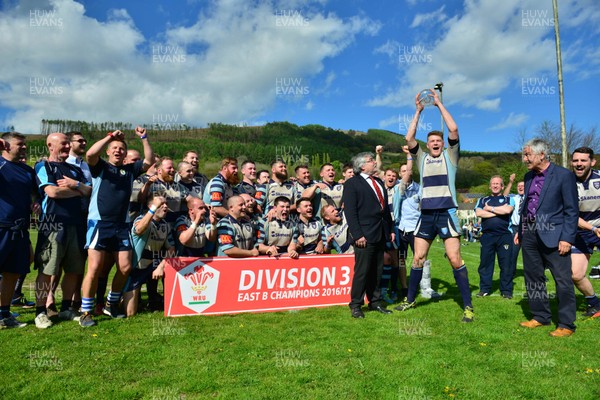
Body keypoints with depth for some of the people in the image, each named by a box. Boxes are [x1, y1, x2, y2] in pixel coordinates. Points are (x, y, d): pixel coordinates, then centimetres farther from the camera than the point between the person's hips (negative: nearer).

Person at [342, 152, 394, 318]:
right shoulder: (352, 183, -4)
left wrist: (391, 229, 15)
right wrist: (357, 235, -17)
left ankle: (375, 302, 23)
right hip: (365, 235, -7)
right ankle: (355, 305, 10)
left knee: (377, 271, 12)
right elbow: (350, 211, -10)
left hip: (381, 234, 7)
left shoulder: (379, 182, 19)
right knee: (362, 271, -3)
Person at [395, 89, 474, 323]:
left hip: (447, 214, -3)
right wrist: (418, 111, 5)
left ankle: (468, 306, 2)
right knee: (418, 258, 6)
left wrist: (439, 104, 2)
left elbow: (454, 130, -4)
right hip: (426, 215, 3)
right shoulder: (422, 158, 15)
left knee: (455, 259, -7)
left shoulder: (450, 155, 9)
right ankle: (410, 299, 19)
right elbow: (409, 138, 3)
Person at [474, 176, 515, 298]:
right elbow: (478, 213, -2)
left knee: (506, 264, 0)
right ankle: (484, 289, 12)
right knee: (485, 263, 3)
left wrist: (489, 208, -1)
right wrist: (498, 212, -4)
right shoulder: (483, 200, 18)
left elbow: (507, 210, -10)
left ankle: (506, 290, 9)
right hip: (487, 235, 2)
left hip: (504, 235, -1)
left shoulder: (508, 199, 13)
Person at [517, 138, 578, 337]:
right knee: (533, 277, 12)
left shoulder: (564, 175, -6)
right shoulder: (529, 176, 14)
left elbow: (571, 210, -8)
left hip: (553, 235, -7)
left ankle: (566, 325, 10)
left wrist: (567, 238, -14)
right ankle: (541, 316, 26)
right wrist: (520, 230, 15)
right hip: (530, 235, 7)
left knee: (563, 280, -1)